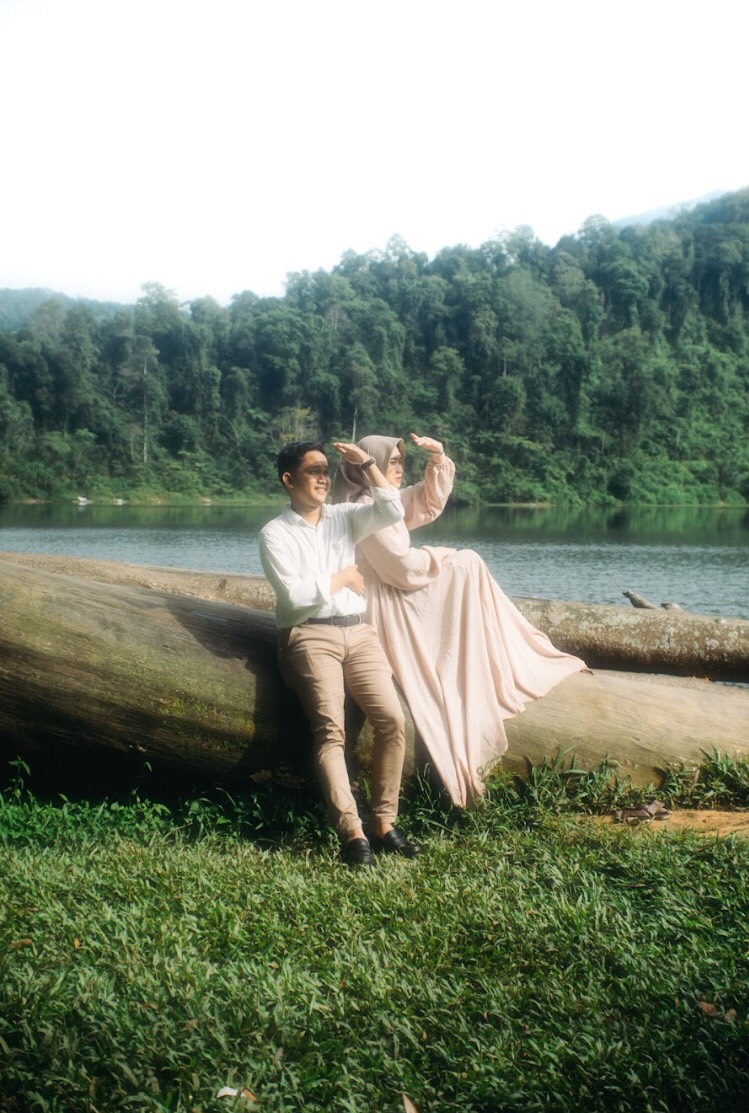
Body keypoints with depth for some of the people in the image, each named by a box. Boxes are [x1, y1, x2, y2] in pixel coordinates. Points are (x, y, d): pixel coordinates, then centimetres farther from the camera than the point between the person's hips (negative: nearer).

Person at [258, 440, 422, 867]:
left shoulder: (344, 517, 16)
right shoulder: (276, 534, 2)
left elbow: (393, 511, 0)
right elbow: (296, 594, -9)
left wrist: (365, 463, 0)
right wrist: (344, 578, 1)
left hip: (358, 631, 4)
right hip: (310, 635, -4)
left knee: (392, 719, -14)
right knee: (331, 729, -22)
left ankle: (384, 824, -9)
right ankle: (353, 834, -27)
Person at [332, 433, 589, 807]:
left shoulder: (384, 501, 13)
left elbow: (429, 501, 19)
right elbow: (405, 568, -20)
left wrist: (438, 459, 3)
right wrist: (439, 557, -2)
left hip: (397, 598, 10)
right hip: (384, 606, -10)